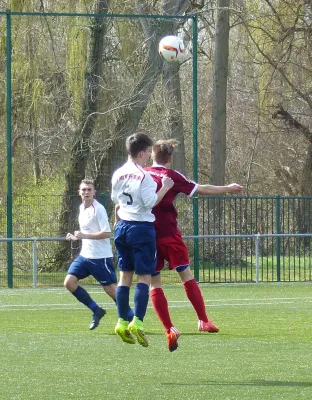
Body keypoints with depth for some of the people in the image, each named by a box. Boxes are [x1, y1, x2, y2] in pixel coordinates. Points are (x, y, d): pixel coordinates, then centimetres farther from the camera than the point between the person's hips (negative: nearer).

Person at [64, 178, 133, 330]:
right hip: (85, 255, 8)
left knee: (110, 289, -4)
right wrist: (76, 237, 10)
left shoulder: (98, 209, -13)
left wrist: (84, 235, -23)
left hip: (100, 256, -8)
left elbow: (107, 233, -21)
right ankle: (96, 311, 6)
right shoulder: (82, 208, 12)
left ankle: (131, 318, 11)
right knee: (69, 282, -4)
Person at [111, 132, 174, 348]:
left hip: (122, 226, 7)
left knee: (125, 275, 11)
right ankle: (137, 322, -14)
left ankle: (122, 322, 11)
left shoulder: (118, 174, 8)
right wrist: (164, 188, -7)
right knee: (145, 276, -4)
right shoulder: (144, 176, -14)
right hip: (141, 228, -7)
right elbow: (151, 203, -17)